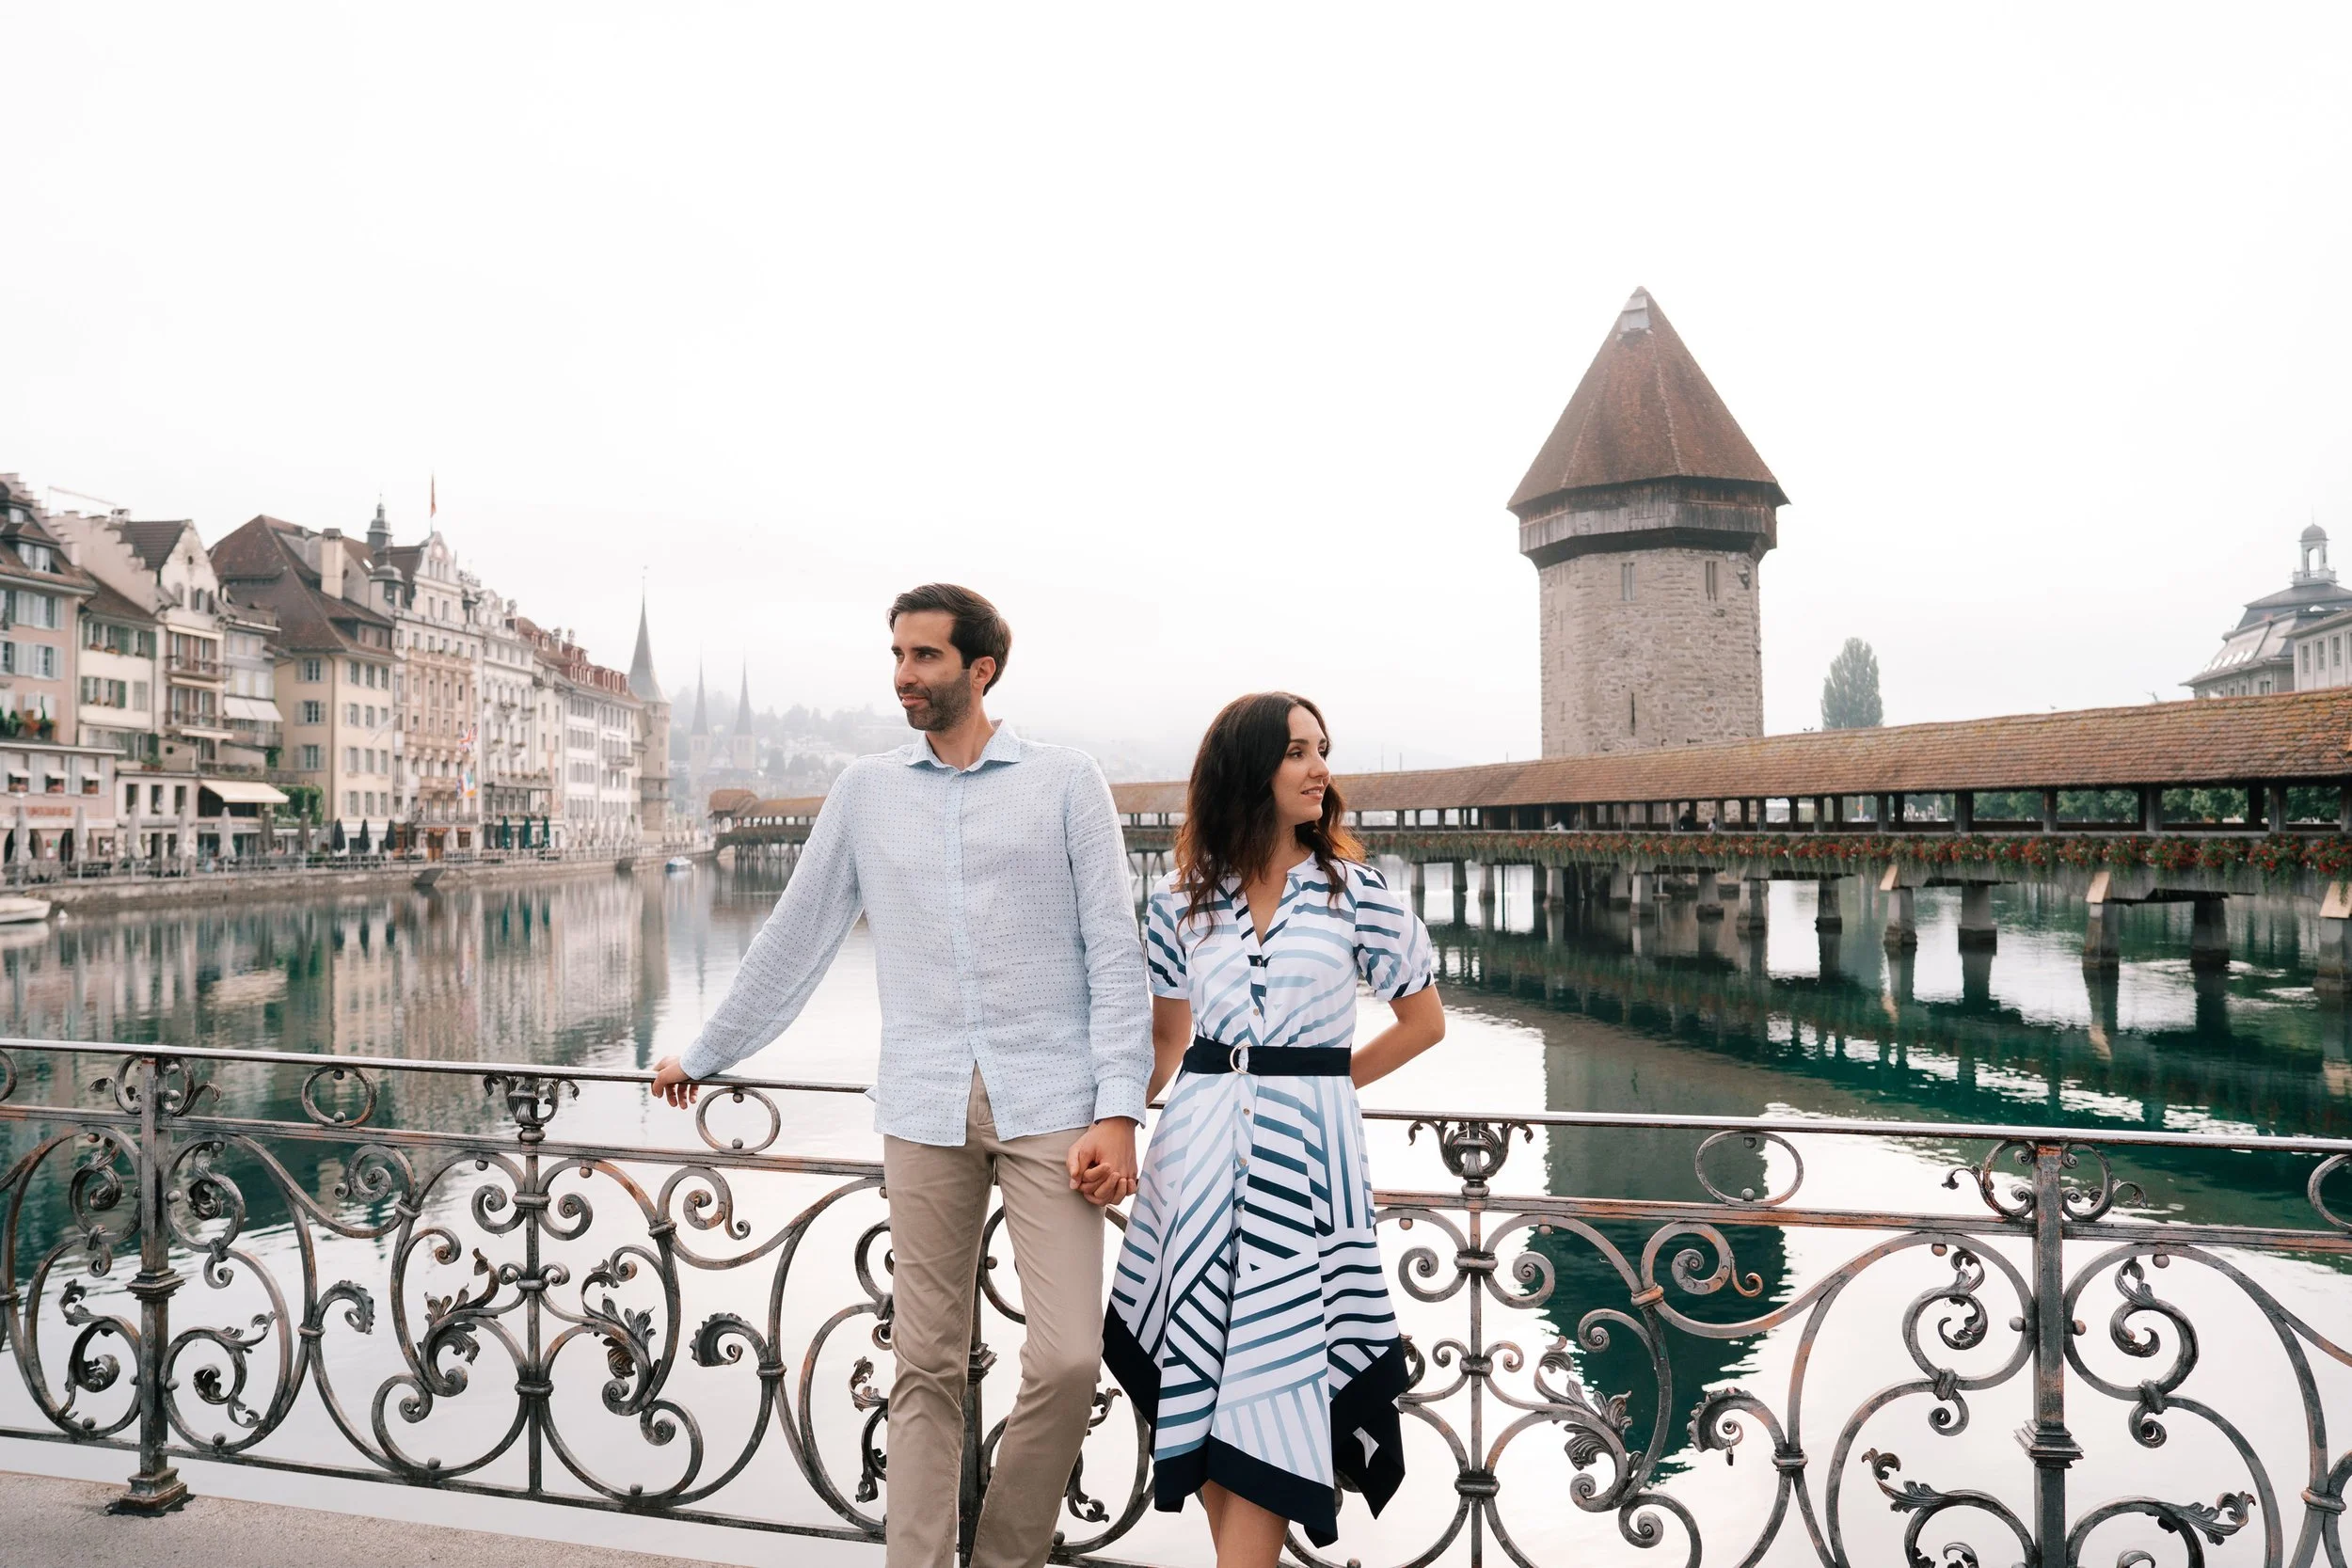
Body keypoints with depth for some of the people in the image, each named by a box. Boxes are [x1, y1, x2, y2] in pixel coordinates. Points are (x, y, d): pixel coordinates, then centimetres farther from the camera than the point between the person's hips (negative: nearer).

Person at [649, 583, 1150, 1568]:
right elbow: (795, 936, 20)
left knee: (1068, 1357, -6)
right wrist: (704, 1056, 25)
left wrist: (1119, 1109, -8)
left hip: (1049, 1104, -2)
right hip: (925, 1110, 2)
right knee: (927, 1367, 5)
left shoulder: (1065, 782, 4)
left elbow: (1114, 954, 0)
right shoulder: (867, 790, 12)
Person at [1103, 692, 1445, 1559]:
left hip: (1305, 1157, -2)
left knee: (1269, 1374, -5)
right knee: (1198, 1374, 5)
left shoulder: (1354, 888, 0)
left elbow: (1423, 1020, 8)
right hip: (1198, 1153, 2)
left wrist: (1322, 1084, 3)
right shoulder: (1182, 900, 6)